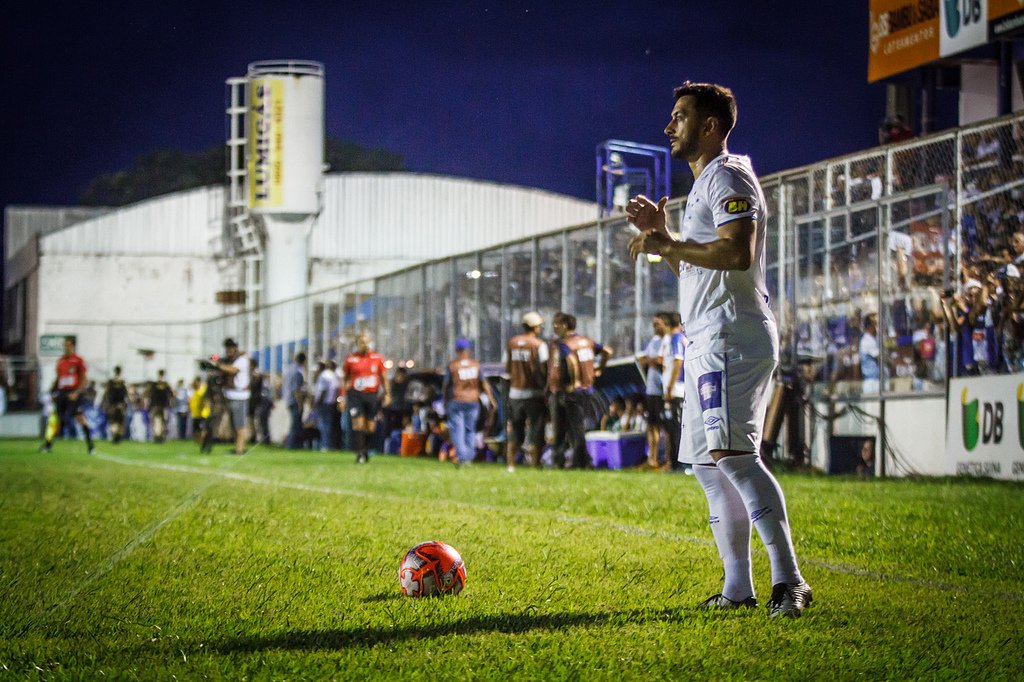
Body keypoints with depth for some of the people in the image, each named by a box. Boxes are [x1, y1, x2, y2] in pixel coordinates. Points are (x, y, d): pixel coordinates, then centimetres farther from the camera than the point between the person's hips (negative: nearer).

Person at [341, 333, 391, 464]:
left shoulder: (377, 358, 8)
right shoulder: (350, 359, 3)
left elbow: (384, 377, 13)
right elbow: (345, 379, 10)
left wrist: (387, 394, 5)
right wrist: (342, 397, 5)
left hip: (372, 394, 2)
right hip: (355, 394, -2)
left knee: (370, 427, 4)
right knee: (358, 423, -13)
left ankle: (365, 450, 22)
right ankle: (360, 453, -12)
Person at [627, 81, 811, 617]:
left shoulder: (727, 177, -8)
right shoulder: (703, 185, 24)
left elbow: (738, 253, -23)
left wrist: (667, 245, -16)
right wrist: (661, 234, 19)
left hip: (733, 335, -11)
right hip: (708, 342, 11)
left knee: (732, 453, -22)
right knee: (707, 463, 11)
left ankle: (788, 579, -27)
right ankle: (738, 588, 15)